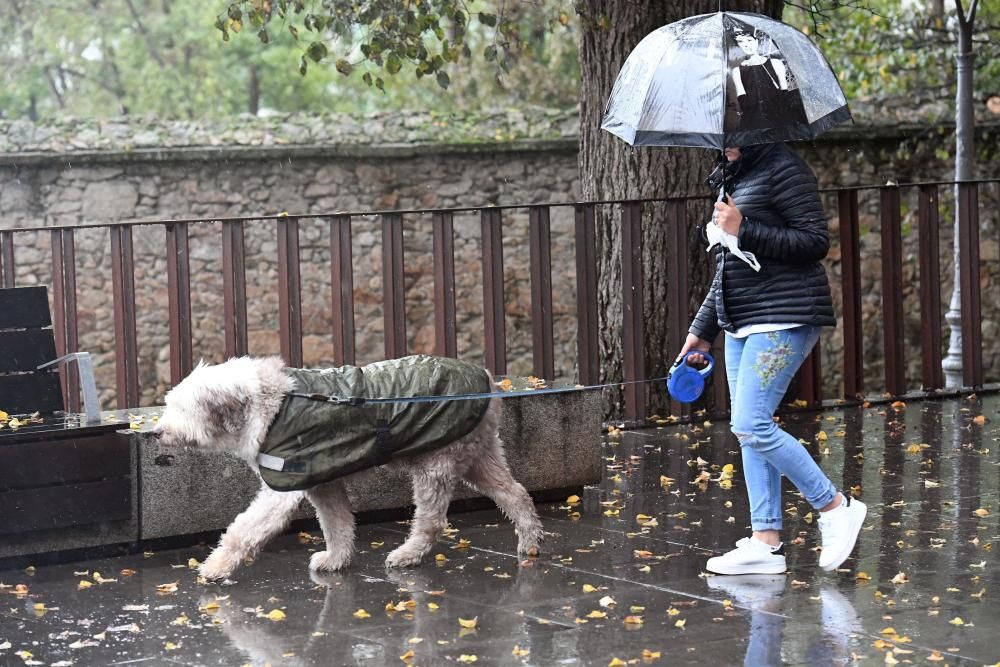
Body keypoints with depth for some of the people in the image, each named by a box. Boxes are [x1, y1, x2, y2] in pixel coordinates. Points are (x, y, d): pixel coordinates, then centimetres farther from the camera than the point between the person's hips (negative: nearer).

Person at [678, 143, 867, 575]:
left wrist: (744, 231, -19)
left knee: (750, 424, -16)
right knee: (750, 431, 6)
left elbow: (815, 242, -15)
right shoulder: (728, 178, 18)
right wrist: (703, 329, 24)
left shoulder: (783, 168, -10)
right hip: (741, 325, 9)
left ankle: (835, 507, -3)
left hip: (783, 319, -9)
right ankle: (766, 542, 8)